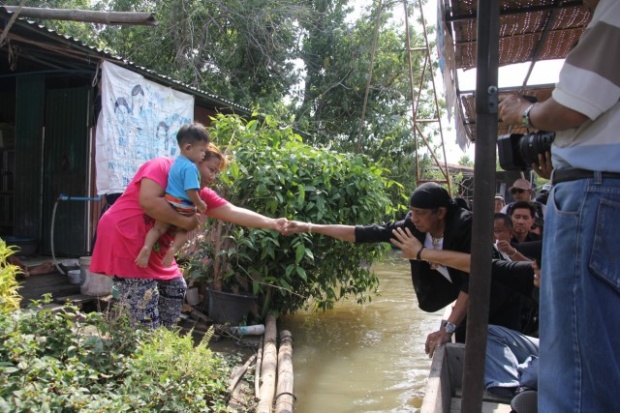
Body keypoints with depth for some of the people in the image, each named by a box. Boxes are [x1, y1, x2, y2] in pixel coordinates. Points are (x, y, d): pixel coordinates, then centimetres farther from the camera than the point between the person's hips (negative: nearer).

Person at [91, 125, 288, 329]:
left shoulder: (200, 194, 7)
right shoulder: (162, 166, -13)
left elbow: (233, 211, 1)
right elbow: (148, 201, -28)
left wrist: (272, 223, -7)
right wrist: (185, 222, -20)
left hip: (153, 249, 9)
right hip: (124, 238, -9)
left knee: (175, 288, 15)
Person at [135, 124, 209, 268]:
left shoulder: (177, 162, 9)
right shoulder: (190, 167, -22)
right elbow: (191, 191, -26)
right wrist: (200, 205, -11)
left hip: (169, 203, 6)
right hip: (183, 207, -6)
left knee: (158, 228, 15)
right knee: (182, 231, 17)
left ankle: (147, 247, -10)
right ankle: (173, 249, -9)